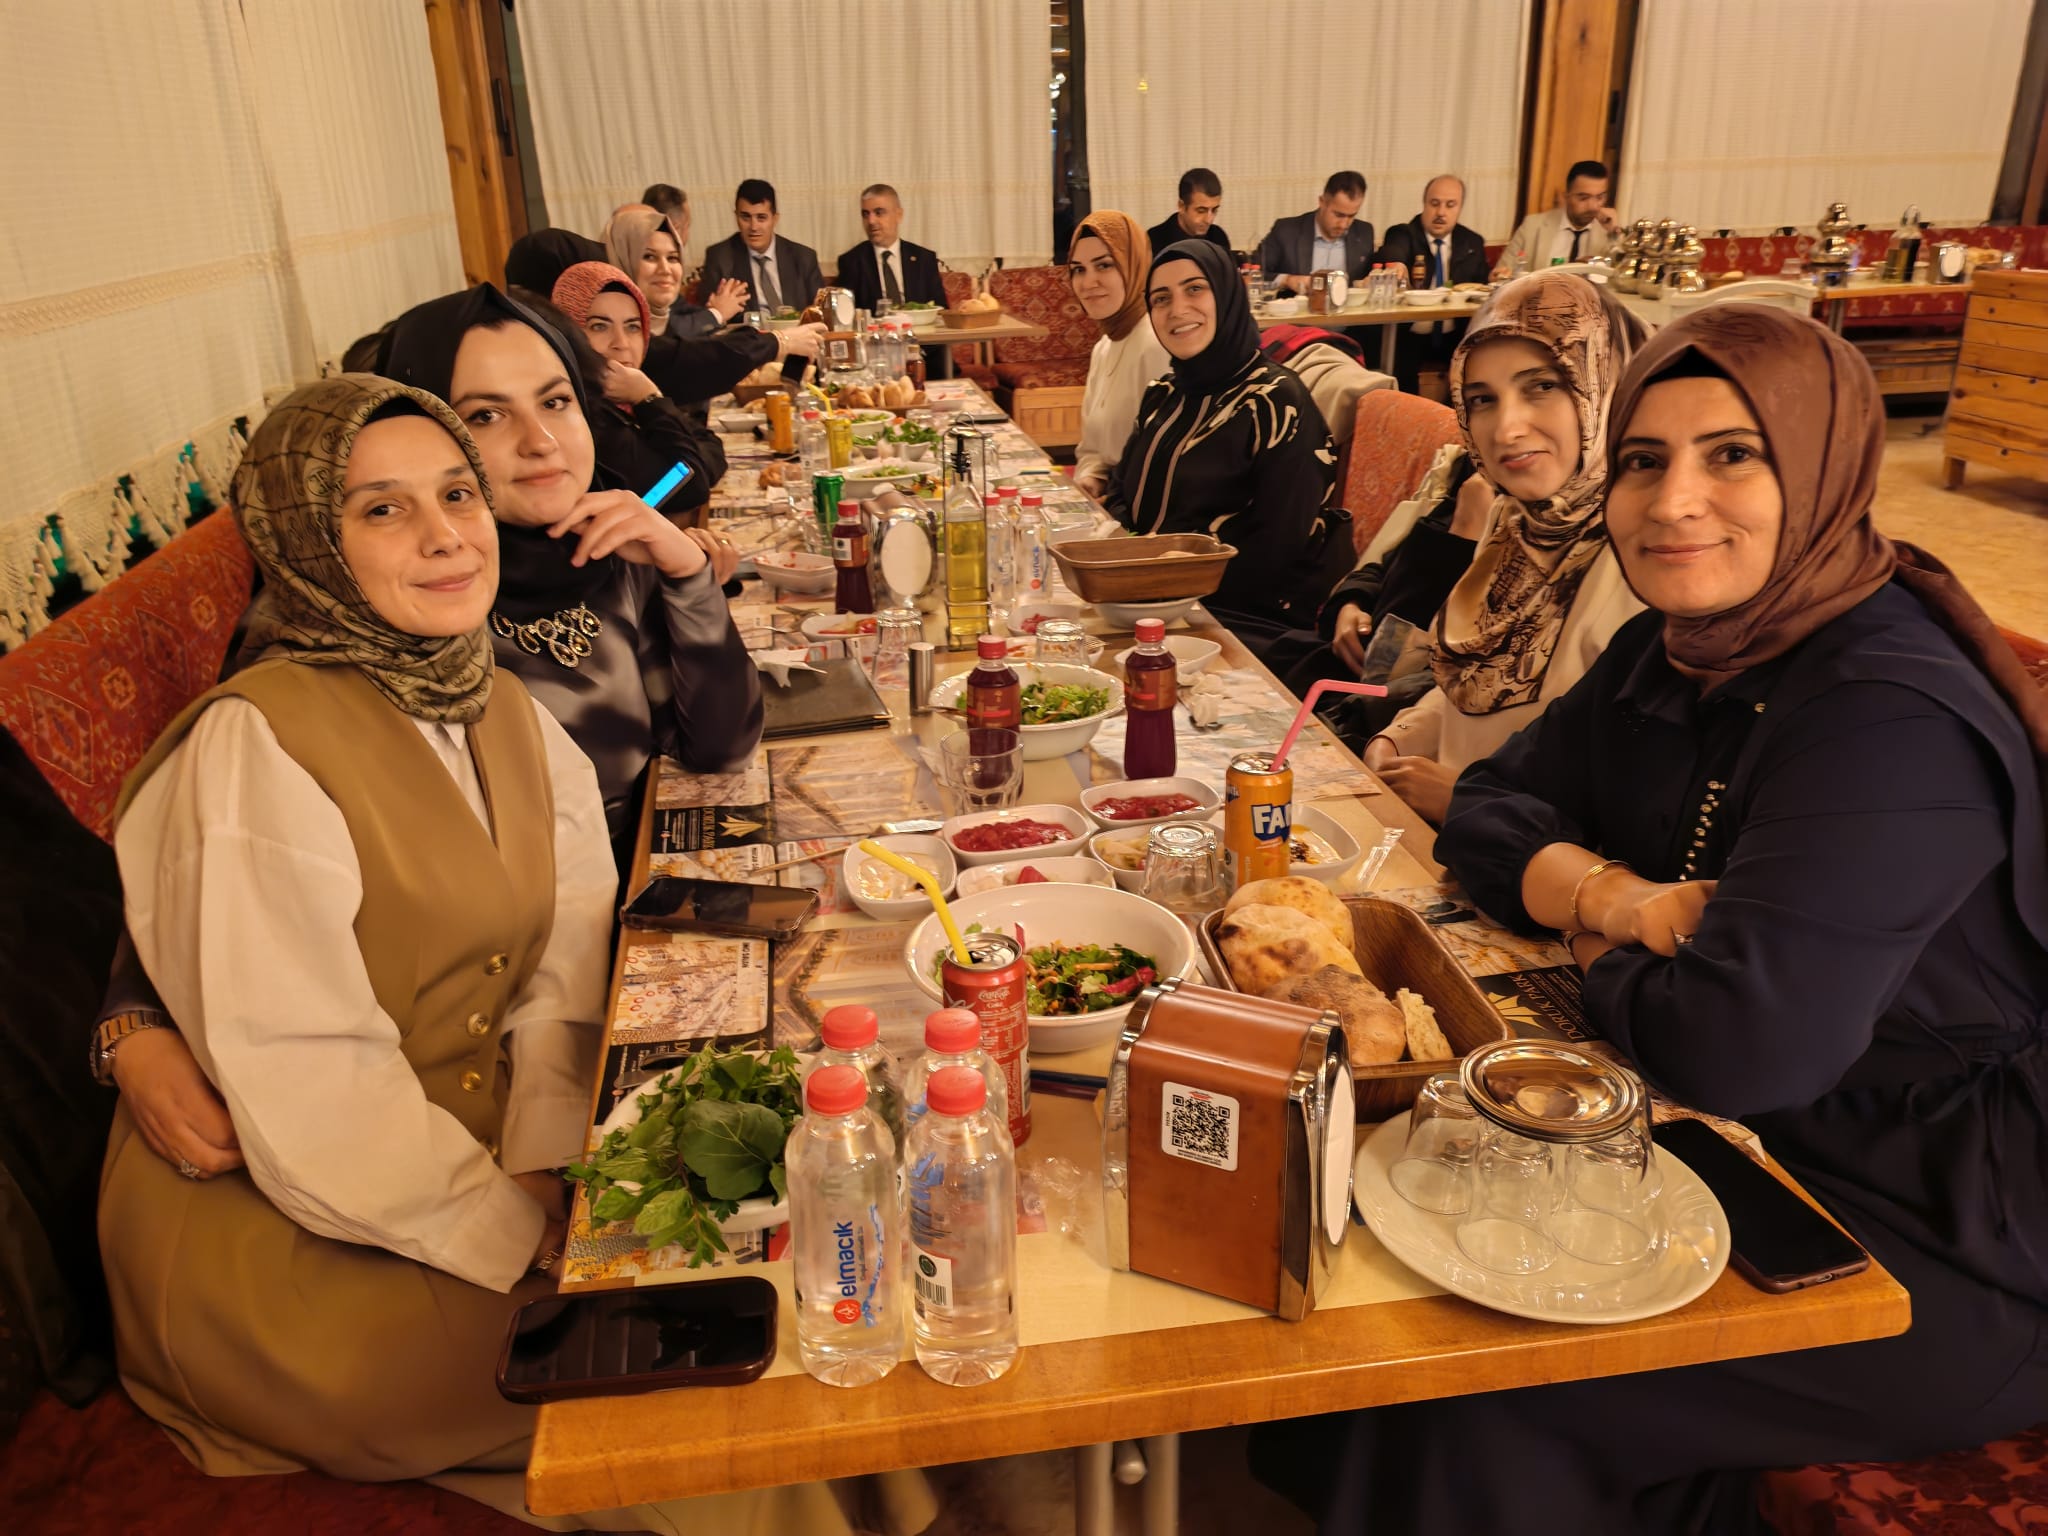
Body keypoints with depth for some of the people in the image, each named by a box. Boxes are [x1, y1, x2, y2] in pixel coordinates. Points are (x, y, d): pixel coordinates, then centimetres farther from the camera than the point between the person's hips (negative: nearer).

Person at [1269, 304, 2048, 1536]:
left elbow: (1738, 1047, -33)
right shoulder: (1676, 651, 0)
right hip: (1751, 1153, 7)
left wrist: (1603, 950, -11)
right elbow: (1497, 807, 5)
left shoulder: (1894, 720, -27)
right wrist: (1614, 898, -16)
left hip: (1948, 1252, -7)